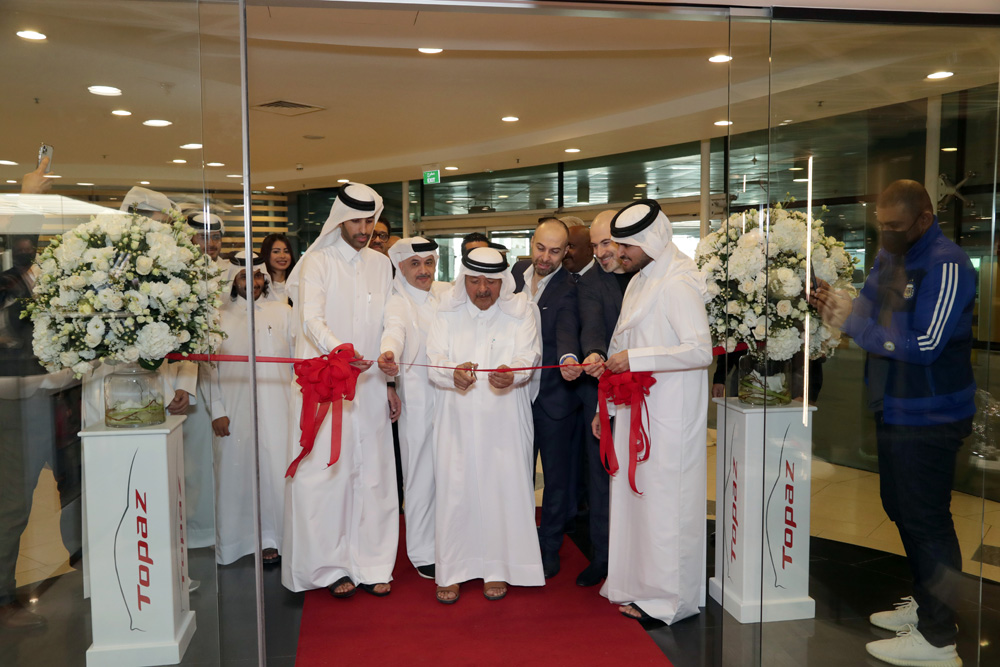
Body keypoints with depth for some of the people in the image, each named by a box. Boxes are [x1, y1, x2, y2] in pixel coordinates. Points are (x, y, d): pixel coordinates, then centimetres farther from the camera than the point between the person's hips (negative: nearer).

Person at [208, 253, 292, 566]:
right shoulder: (219, 317, 7)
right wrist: (217, 411, -2)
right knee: (235, 472, 2)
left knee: (276, 470, -1)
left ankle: (271, 537, 13)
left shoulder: (281, 312, 9)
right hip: (235, 410, 0)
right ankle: (232, 539, 16)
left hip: (276, 408, 0)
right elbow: (208, 367, 5)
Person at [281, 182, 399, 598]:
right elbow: (311, 319, -15)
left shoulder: (380, 264, 14)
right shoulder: (317, 262, -1)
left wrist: (390, 382, 12)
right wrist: (338, 349, -35)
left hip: (370, 385, 4)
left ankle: (369, 563, 16)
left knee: (372, 473, 6)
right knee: (327, 474, -1)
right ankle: (332, 566, 12)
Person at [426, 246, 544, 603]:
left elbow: (528, 357, -11)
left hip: (503, 417, 0)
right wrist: (453, 373, -28)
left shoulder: (520, 311, 1)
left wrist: (511, 374, -34)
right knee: (454, 489, 2)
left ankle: (497, 568, 21)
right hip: (457, 417, 1)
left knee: (503, 487, 3)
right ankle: (451, 571, 17)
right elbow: (435, 359, -5)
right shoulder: (447, 310, 3)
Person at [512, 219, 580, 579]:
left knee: (557, 475, 8)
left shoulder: (568, 290, -14)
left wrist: (568, 357, -52)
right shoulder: (515, 273, 3)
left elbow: (567, 330, -30)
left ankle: (549, 547, 26)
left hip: (554, 395, -5)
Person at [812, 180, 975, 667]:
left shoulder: (946, 265, -18)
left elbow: (924, 344, -25)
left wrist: (851, 320, -21)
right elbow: (871, 315, 14)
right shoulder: (888, 258, 9)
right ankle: (924, 603, 37)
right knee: (900, 509, 19)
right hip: (894, 409, 9)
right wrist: (837, 307, -7)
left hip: (929, 417, -9)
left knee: (925, 519, -1)